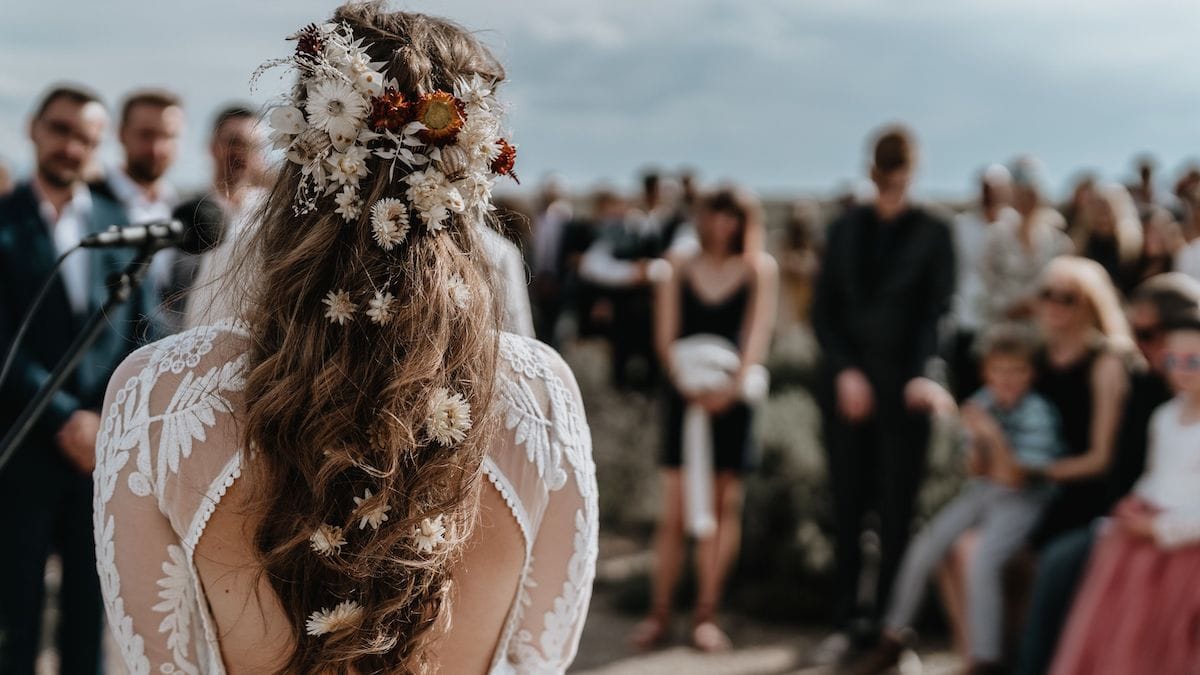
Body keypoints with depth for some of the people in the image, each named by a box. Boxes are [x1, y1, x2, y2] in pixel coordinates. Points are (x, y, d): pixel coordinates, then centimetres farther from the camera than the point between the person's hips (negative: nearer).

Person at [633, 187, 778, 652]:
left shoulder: (759, 269, 6)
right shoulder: (679, 270, 10)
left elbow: (758, 331, -3)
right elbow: (665, 336, 3)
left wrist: (733, 386, -16)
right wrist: (685, 383, -13)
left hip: (733, 399, -1)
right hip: (685, 398, 1)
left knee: (724, 507, 2)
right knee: (674, 511, -1)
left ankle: (707, 614, 7)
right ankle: (659, 614, 3)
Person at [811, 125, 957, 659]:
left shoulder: (932, 234, 2)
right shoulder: (846, 230, 9)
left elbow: (937, 311, -3)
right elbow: (824, 310, 8)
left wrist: (921, 374, -18)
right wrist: (844, 372, -5)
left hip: (903, 384, -2)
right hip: (847, 383, 2)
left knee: (897, 508, 0)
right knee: (847, 503, 5)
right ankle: (849, 620, 14)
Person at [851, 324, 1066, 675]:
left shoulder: (1038, 415, -16)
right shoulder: (983, 402, -2)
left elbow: (1014, 478, -20)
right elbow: (976, 470, 4)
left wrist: (996, 438, -32)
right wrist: (977, 445, -17)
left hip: (1022, 500, -6)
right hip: (981, 491, 6)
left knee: (982, 561, -27)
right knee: (924, 546, -4)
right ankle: (894, 638, 14)